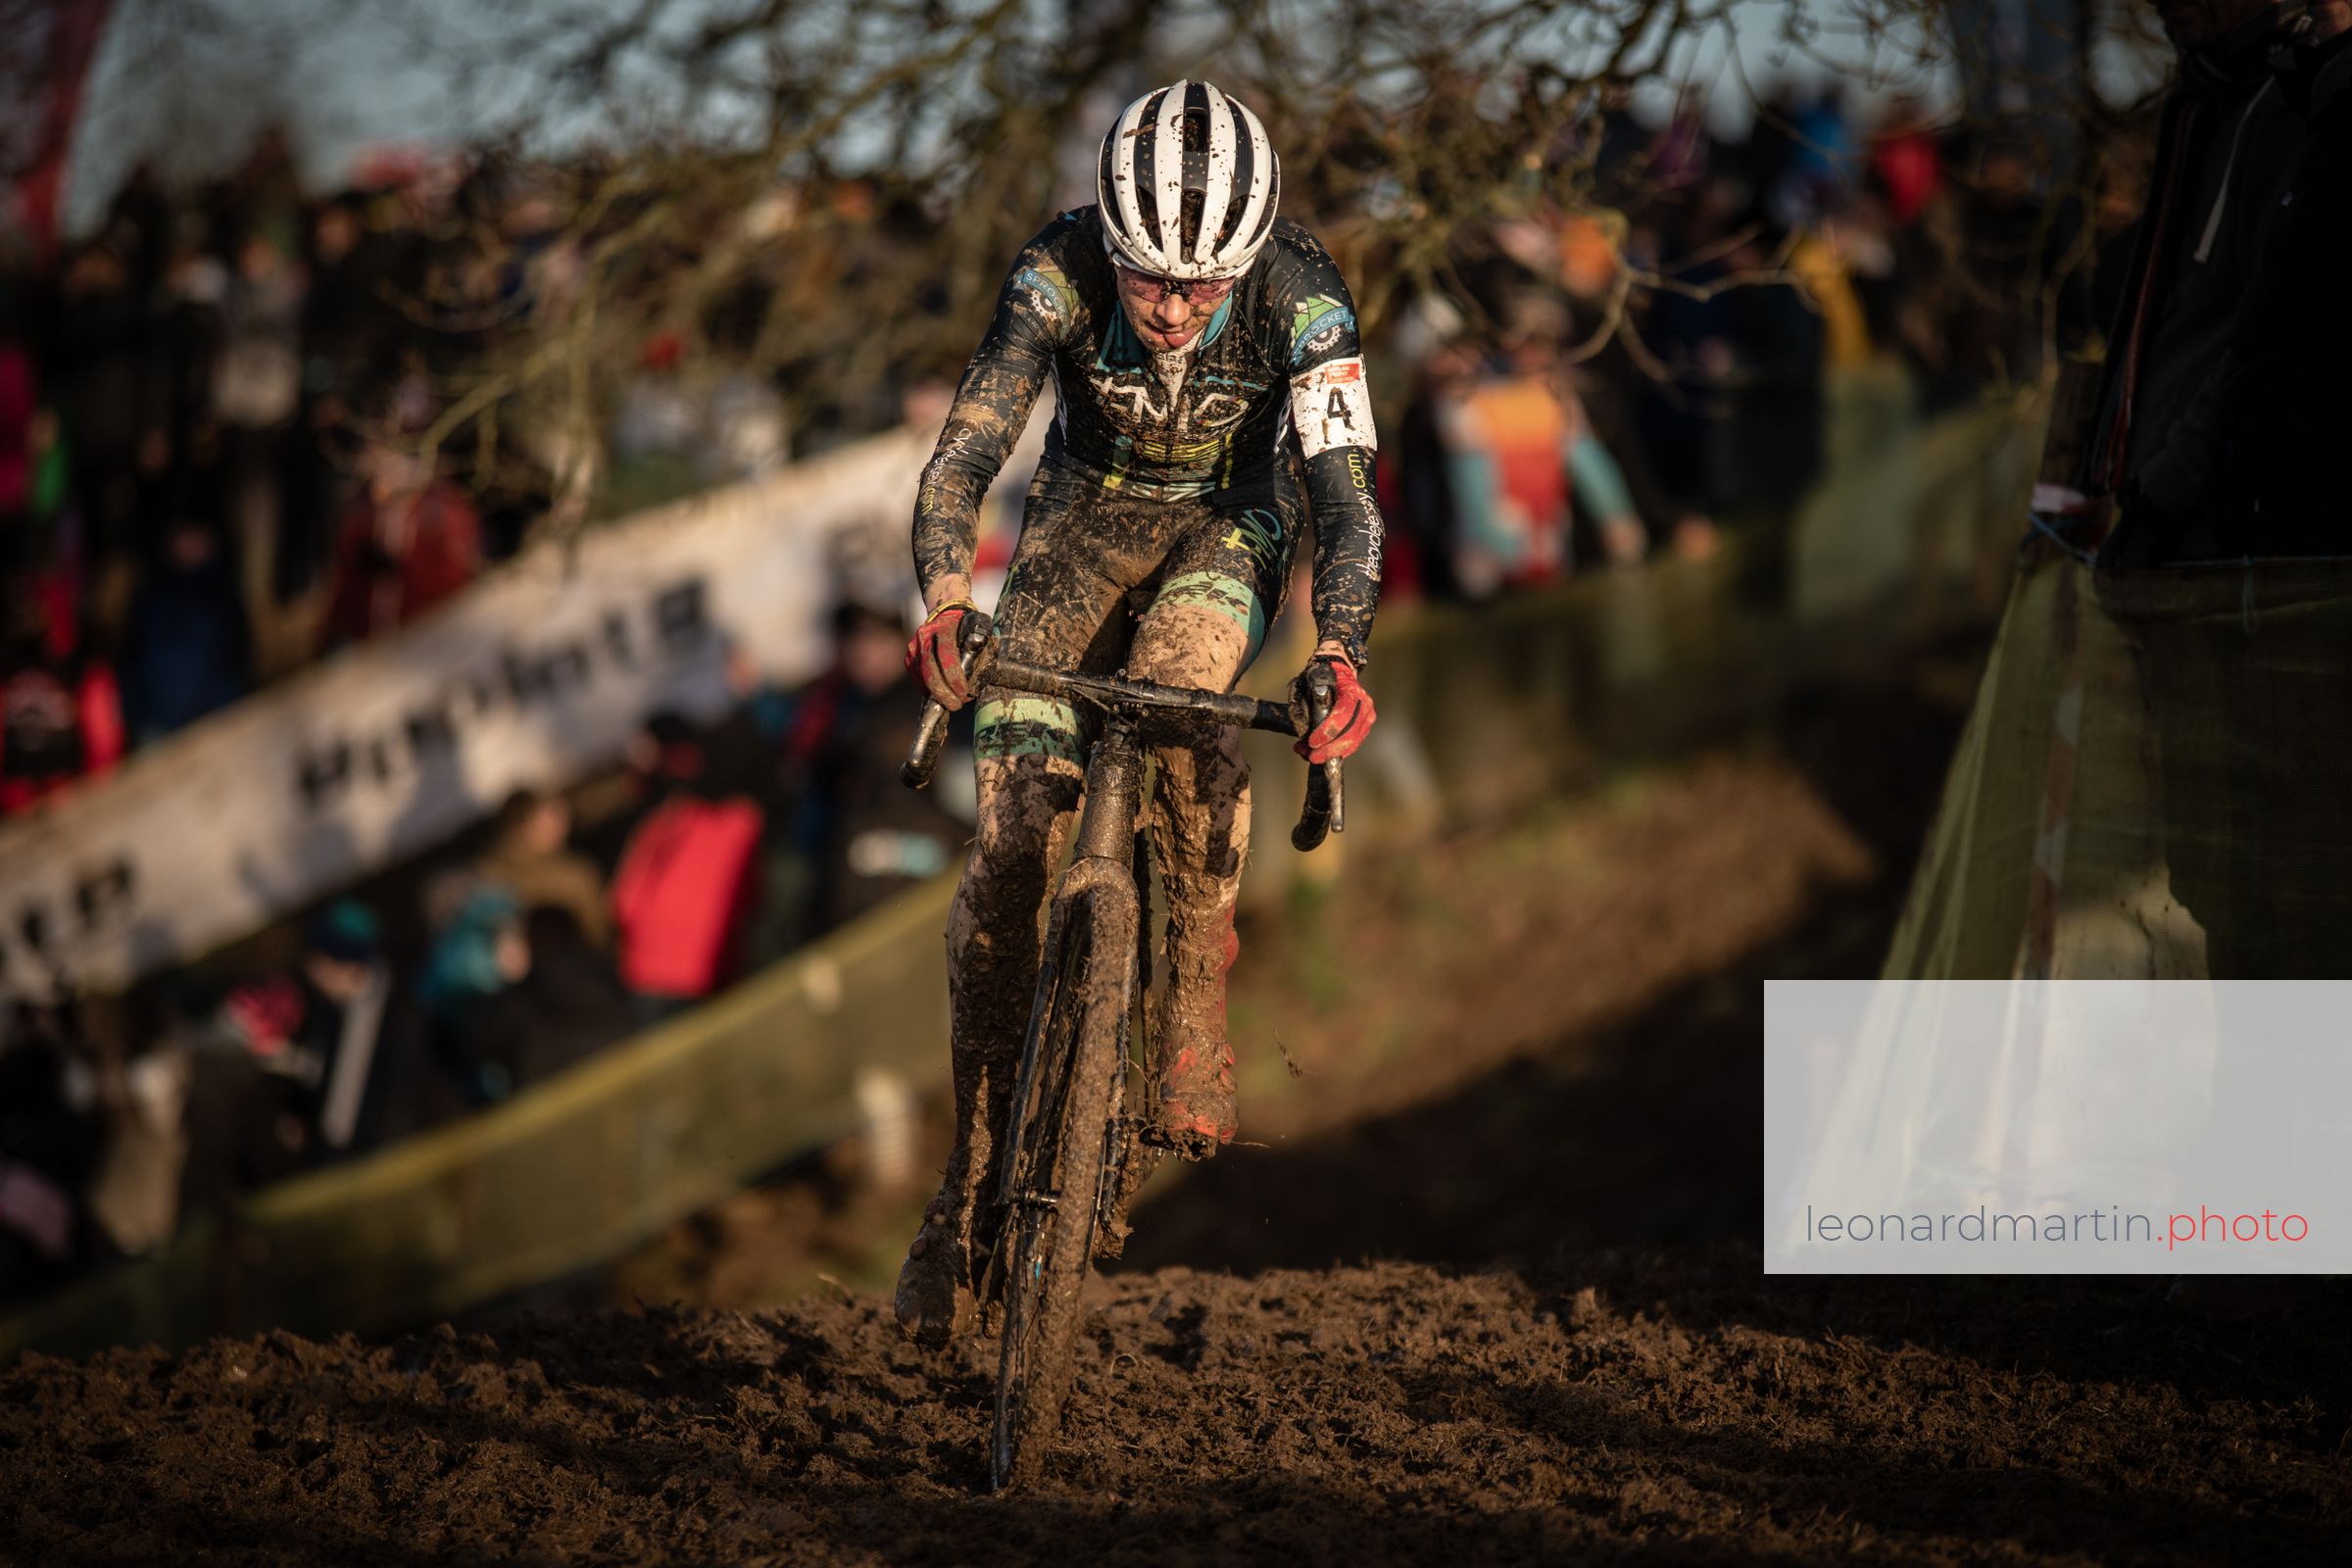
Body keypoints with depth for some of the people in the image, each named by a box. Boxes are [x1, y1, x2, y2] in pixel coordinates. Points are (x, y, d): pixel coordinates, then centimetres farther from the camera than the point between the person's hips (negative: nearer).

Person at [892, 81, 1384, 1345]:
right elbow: (962, 458, -32)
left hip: (1230, 523, -1)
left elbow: (1345, 494, -34)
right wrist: (944, 601, -51)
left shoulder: (1299, 298, -29)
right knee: (1009, 841, -13)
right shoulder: (1058, 274, -28)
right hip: (1086, 514, 1)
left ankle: (1196, 1001, -23)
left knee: (1180, 674, -38)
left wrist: (1339, 652, -52)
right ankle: (972, 1180, -1)